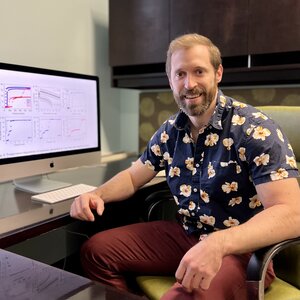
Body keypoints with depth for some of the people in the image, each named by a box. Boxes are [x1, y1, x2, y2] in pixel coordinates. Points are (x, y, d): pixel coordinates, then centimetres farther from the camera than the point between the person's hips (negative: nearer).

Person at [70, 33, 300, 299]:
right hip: (184, 235, 6)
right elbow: (133, 177, 12)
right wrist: (97, 195, -9)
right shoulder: (171, 130, 3)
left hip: (241, 247, -5)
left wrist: (218, 245, -41)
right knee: (96, 251, 1)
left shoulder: (255, 129, -18)